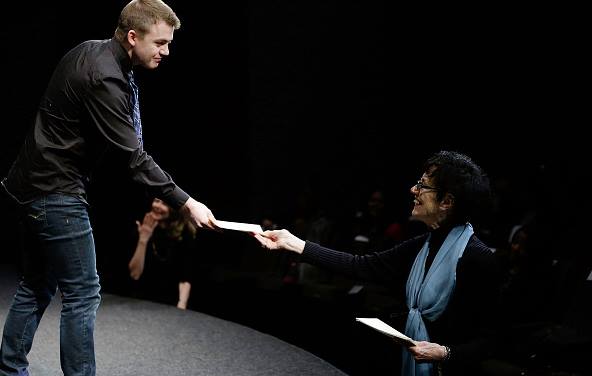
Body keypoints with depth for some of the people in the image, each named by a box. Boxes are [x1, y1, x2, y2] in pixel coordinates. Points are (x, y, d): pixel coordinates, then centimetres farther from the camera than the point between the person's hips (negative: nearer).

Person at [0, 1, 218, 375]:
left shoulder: (89, 51, 7)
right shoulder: (105, 78, -23)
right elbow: (133, 157, -24)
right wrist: (185, 203, -23)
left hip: (37, 183, 10)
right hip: (57, 193, -10)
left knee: (37, 287, 17)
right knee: (83, 294, -4)